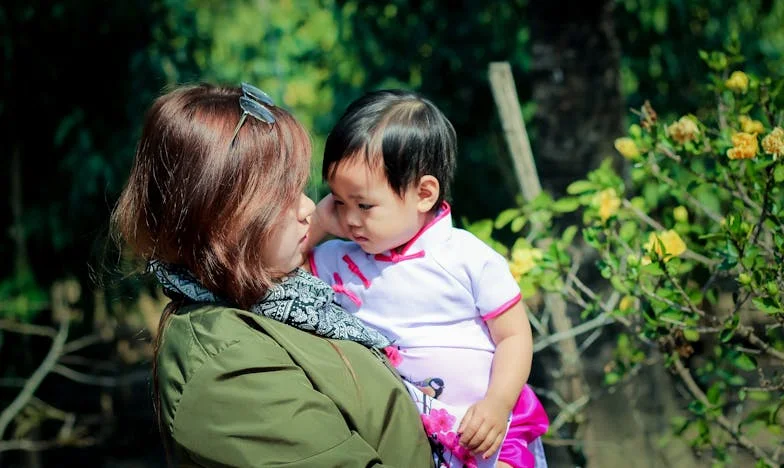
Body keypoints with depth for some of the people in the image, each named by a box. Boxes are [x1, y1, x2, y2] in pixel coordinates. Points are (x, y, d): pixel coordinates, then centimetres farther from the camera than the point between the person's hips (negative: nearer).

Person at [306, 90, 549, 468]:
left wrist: (498, 404, -22)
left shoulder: (470, 259, -12)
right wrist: (317, 223, -6)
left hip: (487, 425, -3)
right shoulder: (338, 262, -1)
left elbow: (514, 335, -8)